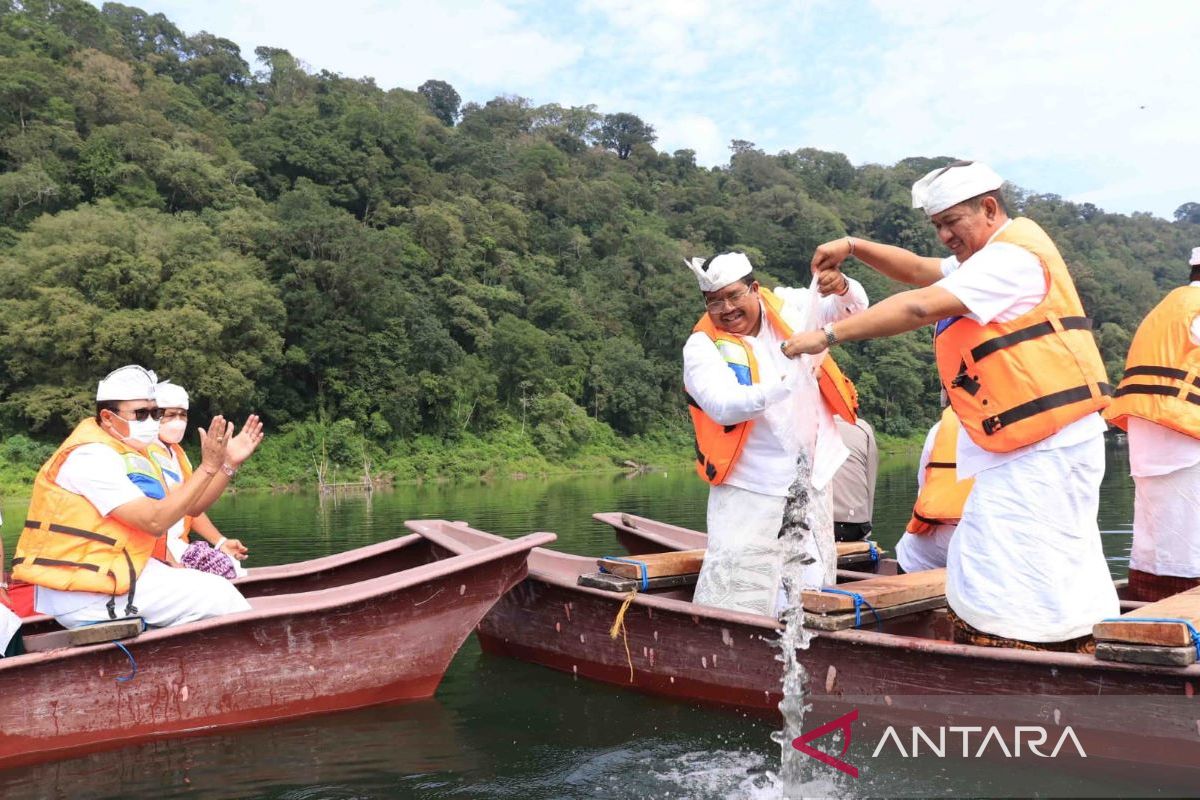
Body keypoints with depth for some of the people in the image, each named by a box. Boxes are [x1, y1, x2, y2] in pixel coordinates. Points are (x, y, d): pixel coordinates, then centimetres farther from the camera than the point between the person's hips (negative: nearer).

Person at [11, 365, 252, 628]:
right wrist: (208, 468, -25)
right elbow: (155, 521, -25)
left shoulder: (130, 454, 12)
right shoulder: (93, 457, -17)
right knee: (217, 594, -9)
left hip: (110, 572, 9)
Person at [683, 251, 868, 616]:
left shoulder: (787, 305, 3)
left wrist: (841, 288, -23)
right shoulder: (702, 346, -9)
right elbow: (723, 406, -25)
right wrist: (785, 383, -38)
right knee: (732, 602, -8)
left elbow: (853, 309, 1)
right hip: (749, 493, -4)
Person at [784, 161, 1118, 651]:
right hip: (1026, 449, 11)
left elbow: (919, 308, -24)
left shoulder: (1013, 257, -15)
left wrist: (829, 335, -23)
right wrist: (854, 247, 4)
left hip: (1045, 449, -11)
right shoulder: (994, 258, 19)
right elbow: (918, 271, 19)